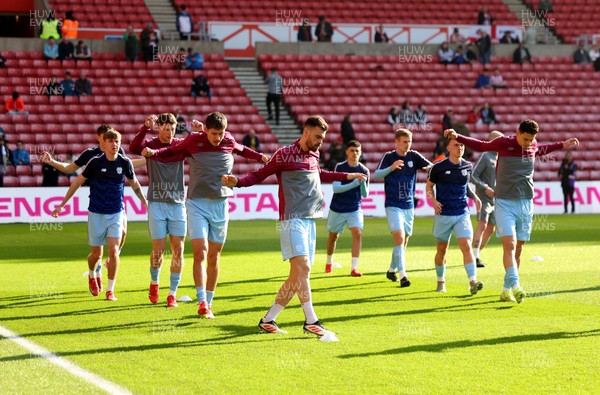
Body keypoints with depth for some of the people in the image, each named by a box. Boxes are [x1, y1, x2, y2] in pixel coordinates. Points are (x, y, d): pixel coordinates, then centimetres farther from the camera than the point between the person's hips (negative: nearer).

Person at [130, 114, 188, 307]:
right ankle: (154, 283, 29)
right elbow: (133, 148, -23)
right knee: (158, 250, 1)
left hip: (178, 204, 2)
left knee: (178, 250, -3)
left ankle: (172, 294, 6)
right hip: (156, 204, -2)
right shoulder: (150, 144, -2)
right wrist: (145, 128, -36)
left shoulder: (180, 145, 4)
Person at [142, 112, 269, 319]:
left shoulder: (229, 141, 2)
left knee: (214, 256, 7)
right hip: (197, 203, -3)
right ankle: (202, 304, -17)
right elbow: (171, 152, 9)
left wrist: (260, 157, 24)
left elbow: (241, 149, 26)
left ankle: (209, 303, 16)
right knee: (200, 253, -14)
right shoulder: (193, 141, -5)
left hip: (220, 205, 3)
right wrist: (152, 152, -7)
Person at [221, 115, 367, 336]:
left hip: (310, 221, 8)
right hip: (292, 219, -8)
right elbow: (259, 175, -1)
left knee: (298, 276, 4)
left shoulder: (314, 156, 18)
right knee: (302, 267, -18)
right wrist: (237, 182, -19)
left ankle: (268, 320, 11)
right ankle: (311, 321, -15)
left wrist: (347, 176, 45)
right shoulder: (284, 155, -4)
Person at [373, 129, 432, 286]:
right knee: (399, 237, -18)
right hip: (393, 205, -4)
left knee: (404, 240, 12)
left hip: (409, 206, 4)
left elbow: (432, 166, -9)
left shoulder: (414, 156, 3)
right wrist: (391, 168, -30)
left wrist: (429, 168, -33)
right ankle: (402, 275, -21)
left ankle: (392, 270, 31)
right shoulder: (389, 157, -4)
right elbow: (376, 176, -14)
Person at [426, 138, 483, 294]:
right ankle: (441, 281, 29)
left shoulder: (468, 167, 5)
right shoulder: (438, 167, -4)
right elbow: (429, 186, 7)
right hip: (443, 215, -1)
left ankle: (473, 282, -22)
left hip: (462, 214, 1)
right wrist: (433, 201, -10)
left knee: (466, 246, -15)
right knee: (442, 249, 10)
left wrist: (474, 197, 5)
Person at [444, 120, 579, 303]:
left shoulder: (534, 146, 6)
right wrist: (457, 137, 3)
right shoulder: (503, 143, -5)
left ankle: (506, 290, 13)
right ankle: (515, 286, -28)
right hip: (504, 203, -4)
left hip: (526, 204, 4)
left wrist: (563, 145, 33)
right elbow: (480, 146, 10)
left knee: (518, 248, 5)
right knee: (509, 244, -18)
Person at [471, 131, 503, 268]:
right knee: (482, 225, -18)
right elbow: (472, 176, -14)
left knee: (490, 229, 9)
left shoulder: (499, 157, 14)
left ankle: (477, 254, 20)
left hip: (495, 199, 8)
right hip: (483, 198, -8)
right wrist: (485, 188, -21)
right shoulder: (485, 156, -9)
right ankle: (474, 257, -20)